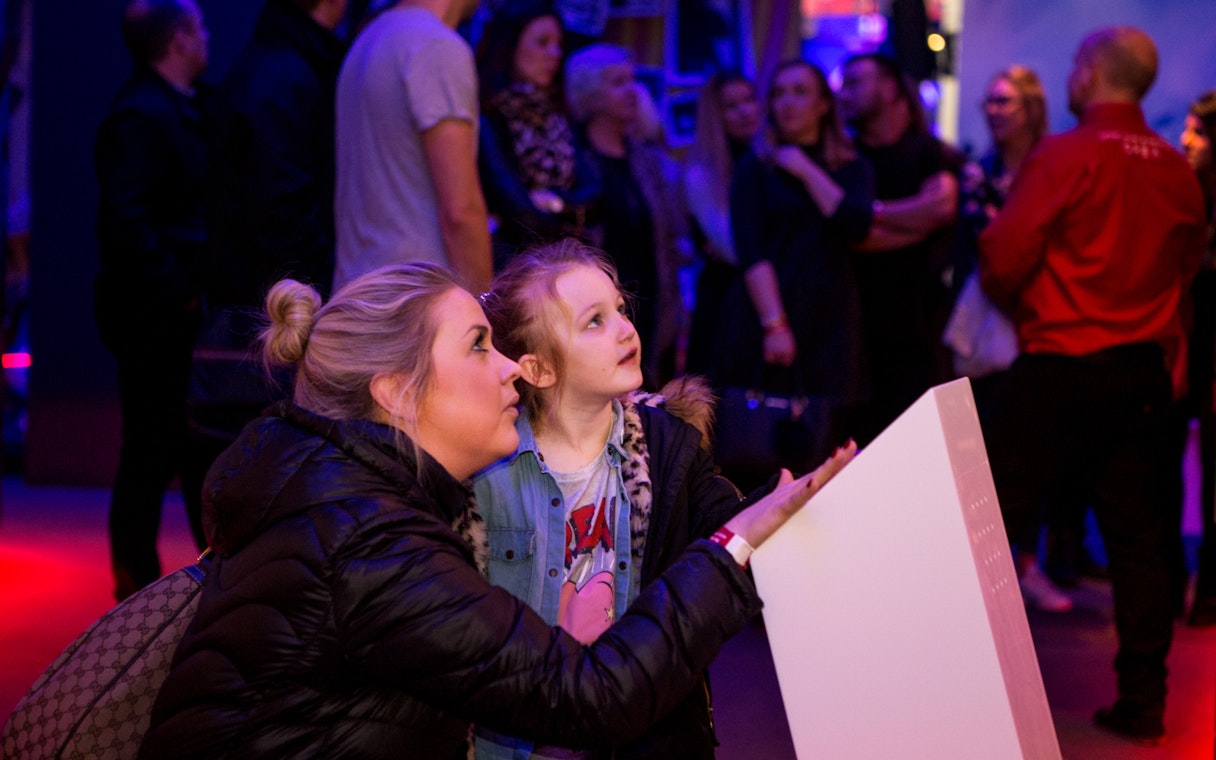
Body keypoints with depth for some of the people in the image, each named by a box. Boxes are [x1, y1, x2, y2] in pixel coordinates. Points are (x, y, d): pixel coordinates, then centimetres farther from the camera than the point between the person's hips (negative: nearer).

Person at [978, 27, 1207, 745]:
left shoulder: (1064, 156, -11)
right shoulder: (1180, 173, 4)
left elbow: (1003, 260, -11)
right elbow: (1185, 270, 14)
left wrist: (1021, 305, 8)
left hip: (1059, 368, -5)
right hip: (1144, 374, 5)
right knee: (1138, 538, 9)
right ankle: (1142, 704, 13)